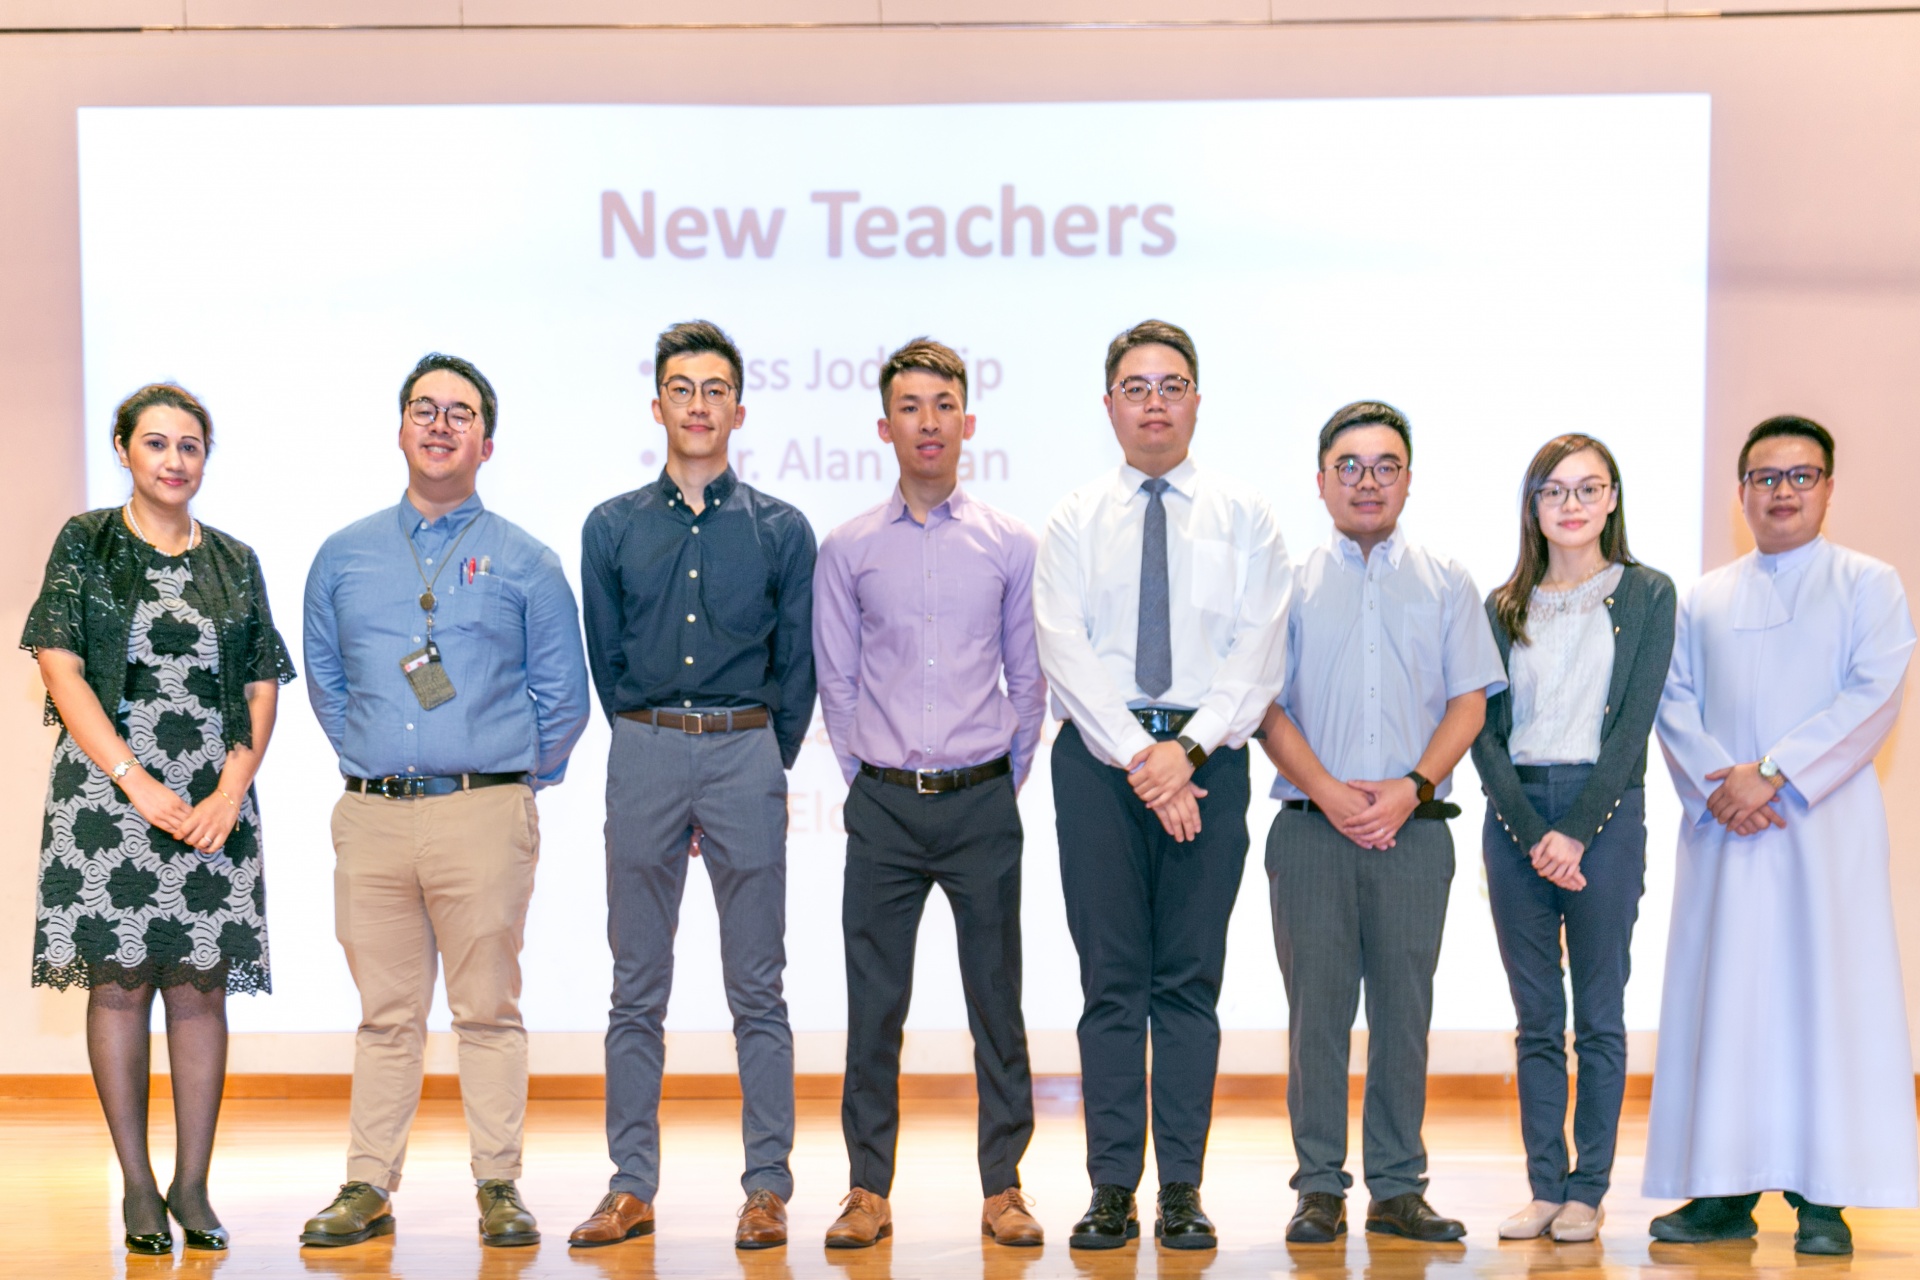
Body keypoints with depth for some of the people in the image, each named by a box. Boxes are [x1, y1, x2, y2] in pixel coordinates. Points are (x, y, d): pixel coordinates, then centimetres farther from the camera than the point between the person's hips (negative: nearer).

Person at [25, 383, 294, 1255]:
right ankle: (138, 1188, 8)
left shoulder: (235, 562, 13)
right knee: (119, 982, -1)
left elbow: (263, 686, 9)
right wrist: (137, 783, -12)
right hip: (108, 787, -2)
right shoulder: (86, 544, 6)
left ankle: (192, 1187, 8)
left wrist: (230, 792, -5)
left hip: (213, 799, 2)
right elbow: (60, 669, -3)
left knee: (201, 986, 0)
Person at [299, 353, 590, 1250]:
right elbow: (324, 681, 21)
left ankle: (499, 1188, 8)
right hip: (372, 816, 2)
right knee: (385, 1014, 7)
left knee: (489, 1009, 1)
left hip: (483, 814, -2)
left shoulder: (524, 563, 5)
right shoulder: (343, 556, 13)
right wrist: (368, 760, 13)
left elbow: (562, 695, 8)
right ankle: (368, 1188, 13)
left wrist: (518, 778, 6)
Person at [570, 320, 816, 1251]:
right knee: (636, 991, 5)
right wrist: (656, 742, 11)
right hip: (644, 759, 1)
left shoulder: (781, 530, 5)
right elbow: (604, 662, 12)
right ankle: (631, 1185, 12)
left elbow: (797, 668, 9)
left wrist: (763, 762, 9)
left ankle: (767, 1186, 9)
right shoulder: (613, 528, 7)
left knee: (758, 990, 2)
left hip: (747, 757, -1)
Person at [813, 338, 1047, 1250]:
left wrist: (1004, 782, 7)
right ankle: (868, 1190, 13)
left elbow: (1029, 681, 9)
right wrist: (869, 779, 7)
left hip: (982, 805, 0)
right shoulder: (848, 550, 5)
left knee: (997, 1003, 4)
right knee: (874, 1004, 3)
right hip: (883, 806, 0)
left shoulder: (1011, 546, 5)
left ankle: (1003, 1189, 14)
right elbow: (836, 682, 10)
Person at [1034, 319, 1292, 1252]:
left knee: (1190, 979, 2)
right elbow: (1064, 652, -2)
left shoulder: (1245, 518, 8)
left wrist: (1190, 746, -14)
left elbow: (1258, 652, -1)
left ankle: (1183, 1189, 7)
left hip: (1208, 754, 0)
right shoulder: (1074, 522, 9)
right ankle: (1112, 1188, 7)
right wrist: (1138, 756, -13)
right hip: (1098, 754, 0)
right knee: (1111, 980, 2)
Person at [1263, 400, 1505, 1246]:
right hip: (1311, 827, -1)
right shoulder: (1290, 582, 9)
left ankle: (1398, 1189, 11)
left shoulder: (1445, 583, 12)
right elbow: (1266, 706, 3)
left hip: (1414, 827, 1)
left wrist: (1412, 787, -9)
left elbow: (1468, 701, 6)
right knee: (1316, 1007, -1)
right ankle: (1320, 1188, 7)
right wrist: (1329, 792, -10)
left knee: (1403, 1009, 2)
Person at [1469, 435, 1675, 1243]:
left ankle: (1588, 1191, 9)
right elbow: (1485, 731, 3)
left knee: (1599, 1016, 2)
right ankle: (1545, 1187, 12)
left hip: (1605, 811, -2)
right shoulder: (1505, 607, 10)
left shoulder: (1647, 595, 3)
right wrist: (1533, 836, -9)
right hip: (1514, 816, 2)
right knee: (1536, 1019, 6)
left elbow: (1634, 722, -5)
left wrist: (1577, 833, -12)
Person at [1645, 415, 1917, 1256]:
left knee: (1827, 991, -5)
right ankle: (1725, 1191, 5)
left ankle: (1822, 1199, -1)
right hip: (1722, 829, 3)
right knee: (1725, 997, 0)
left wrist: (1773, 773, -15)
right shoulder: (1704, 600, 17)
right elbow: (1674, 702, 7)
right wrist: (1716, 782, -11)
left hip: (1827, 822, -3)